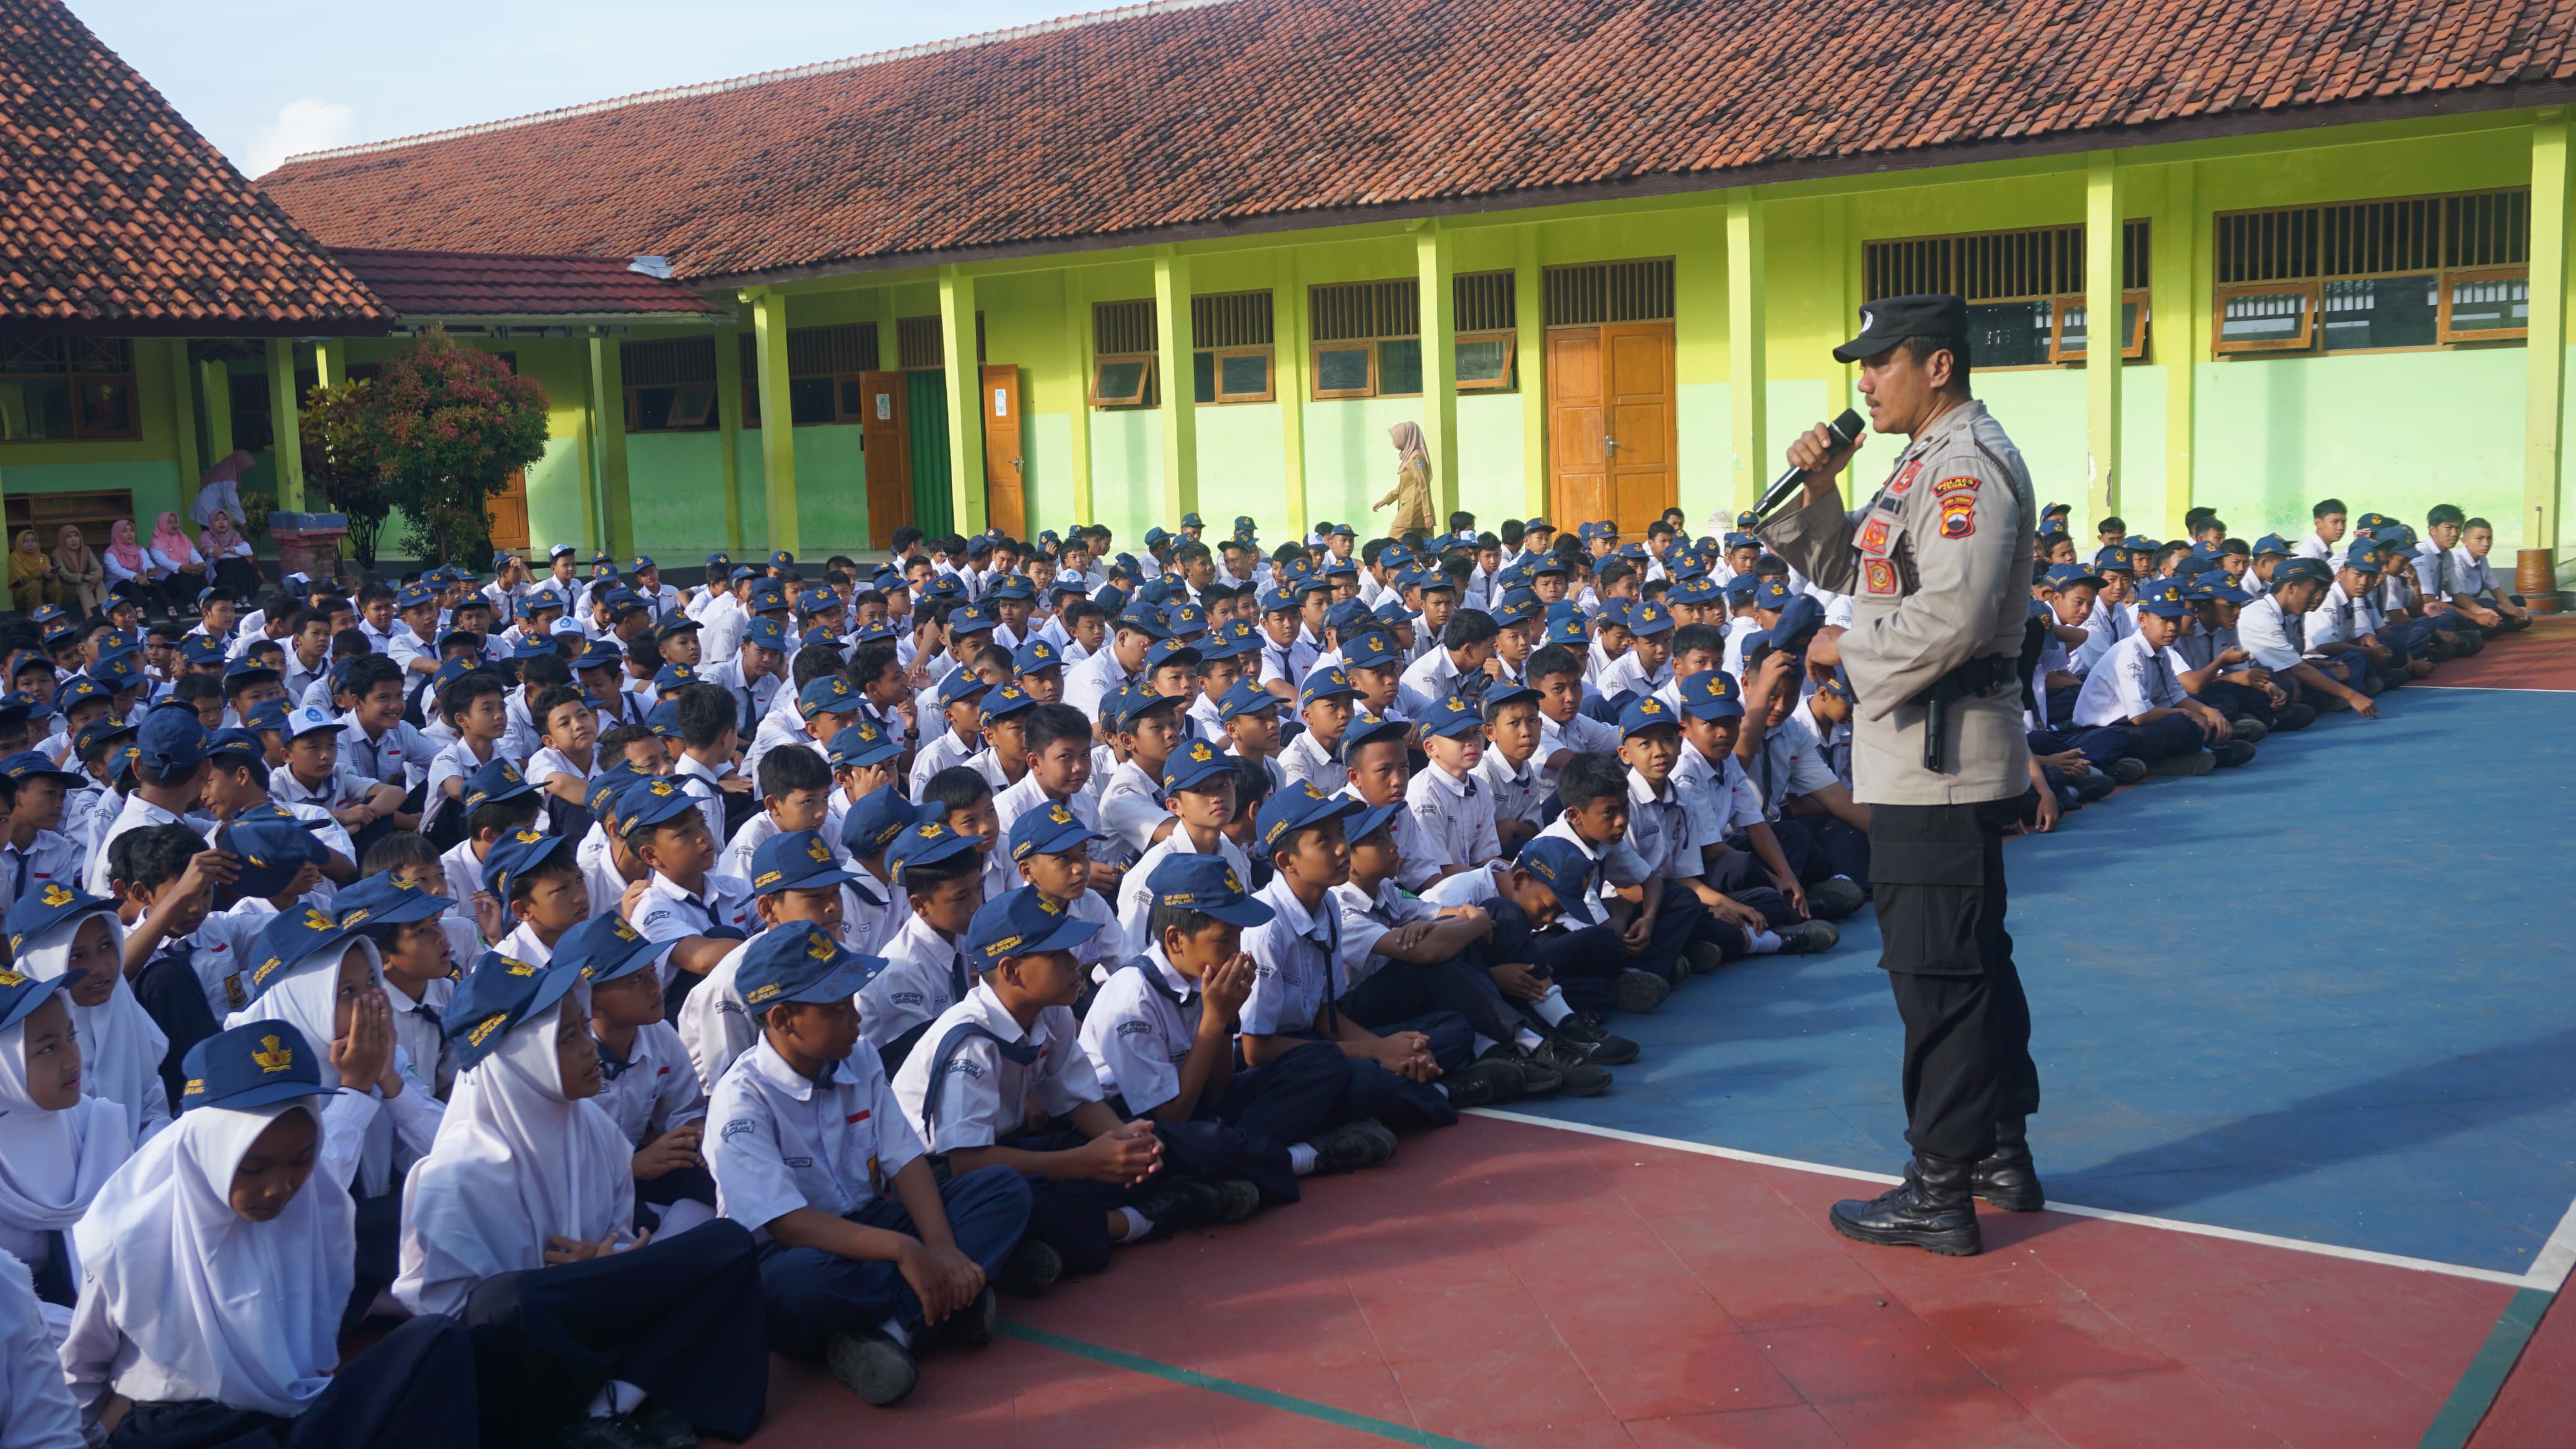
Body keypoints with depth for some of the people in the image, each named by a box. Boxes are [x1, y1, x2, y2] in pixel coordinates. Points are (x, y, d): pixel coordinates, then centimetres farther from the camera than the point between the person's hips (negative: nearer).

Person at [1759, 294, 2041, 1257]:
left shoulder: (1968, 463, -17)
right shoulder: (1931, 462, 18)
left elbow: (1951, 617, -28)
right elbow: (1853, 570, 24)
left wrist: (1845, 649, -13)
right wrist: (1818, 489, 8)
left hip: (1940, 760, -11)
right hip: (1928, 755, 11)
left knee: (1938, 976, -5)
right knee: (1973, 960, 18)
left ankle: (1940, 1193, 3)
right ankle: (2001, 1155, 30)